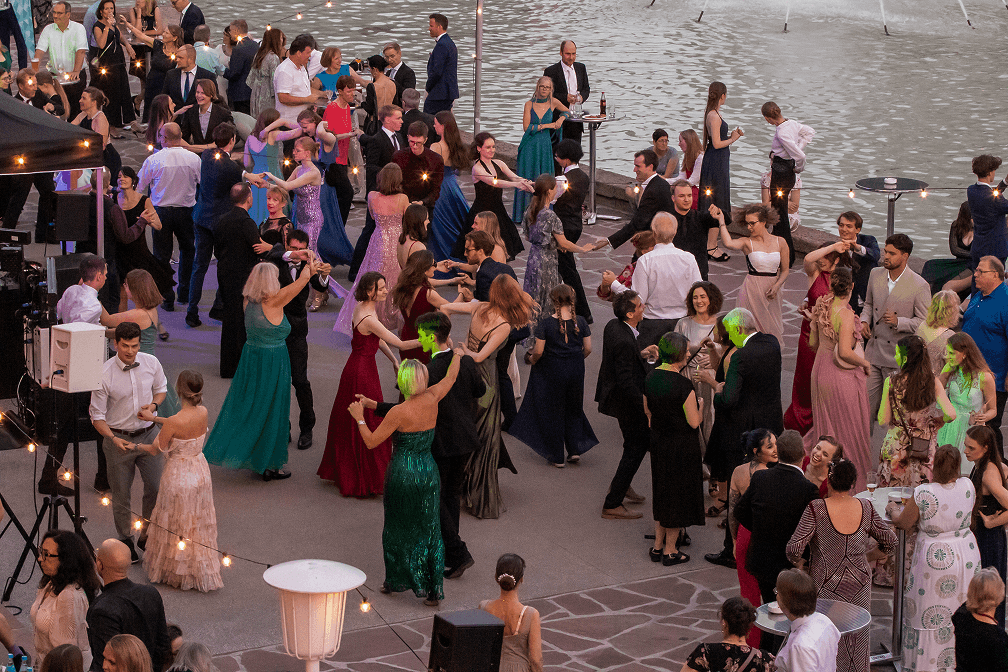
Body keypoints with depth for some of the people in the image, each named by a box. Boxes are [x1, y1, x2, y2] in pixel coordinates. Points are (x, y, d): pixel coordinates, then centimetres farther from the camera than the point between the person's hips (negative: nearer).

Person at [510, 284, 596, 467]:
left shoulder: (545, 324, -17)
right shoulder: (580, 322, -6)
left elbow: (538, 351, -15)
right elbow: (588, 349, 0)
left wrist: (532, 359, 7)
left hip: (552, 371, -3)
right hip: (576, 370, 3)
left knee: (553, 412, 11)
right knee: (574, 410, 21)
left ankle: (557, 457, 17)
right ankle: (575, 450, 15)